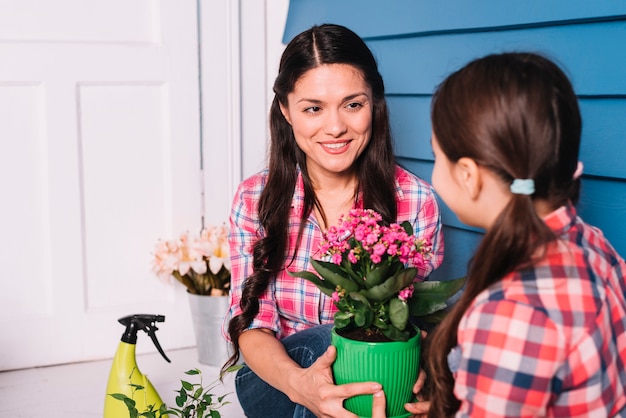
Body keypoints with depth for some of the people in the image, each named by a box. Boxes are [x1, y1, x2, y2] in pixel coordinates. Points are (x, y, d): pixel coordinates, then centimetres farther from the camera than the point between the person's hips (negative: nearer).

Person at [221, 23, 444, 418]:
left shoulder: (417, 202, -9)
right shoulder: (256, 198, -6)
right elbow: (252, 325, -9)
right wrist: (297, 382, -33)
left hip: (372, 382, 1)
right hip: (272, 383, -1)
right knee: (331, 341, -31)